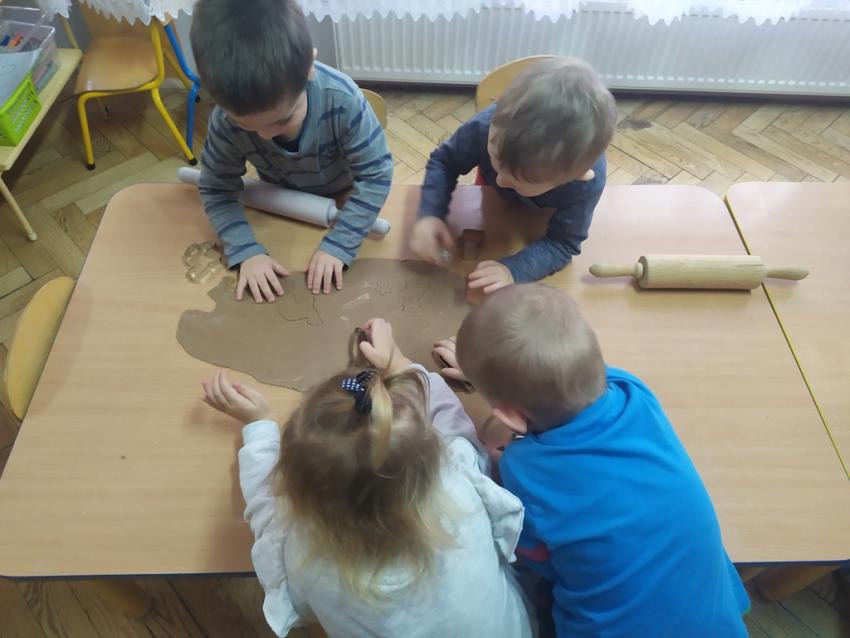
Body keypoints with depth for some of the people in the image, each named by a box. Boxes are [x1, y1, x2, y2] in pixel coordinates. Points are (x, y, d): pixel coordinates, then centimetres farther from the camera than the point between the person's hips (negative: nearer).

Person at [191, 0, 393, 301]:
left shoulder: (343, 100, -39)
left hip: (342, 197, -1)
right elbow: (216, 191, -19)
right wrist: (247, 252, -33)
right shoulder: (227, 121, -31)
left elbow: (376, 176, -31)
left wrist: (337, 245, -36)